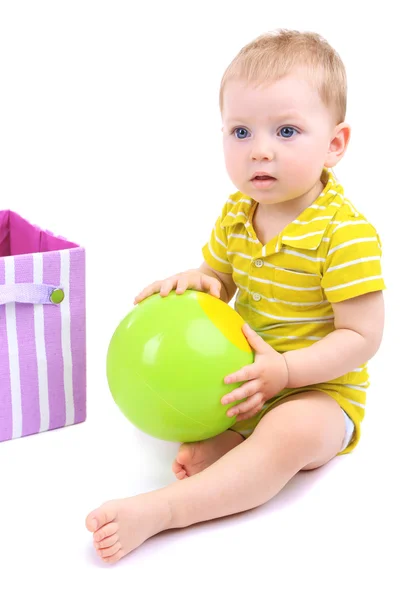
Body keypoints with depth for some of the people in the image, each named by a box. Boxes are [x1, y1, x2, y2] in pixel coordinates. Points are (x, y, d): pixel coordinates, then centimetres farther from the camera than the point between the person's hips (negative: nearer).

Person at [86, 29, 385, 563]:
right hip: (240, 377, 7)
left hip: (319, 387, -7)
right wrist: (196, 282, -13)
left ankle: (160, 509, -39)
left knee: (291, 434, -38)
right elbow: (219, 279, 12)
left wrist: (284, 370, -32)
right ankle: (225, 443, -18)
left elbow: (362, 337, -21)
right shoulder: (235, 214, -1)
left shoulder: (347, 232, -22)